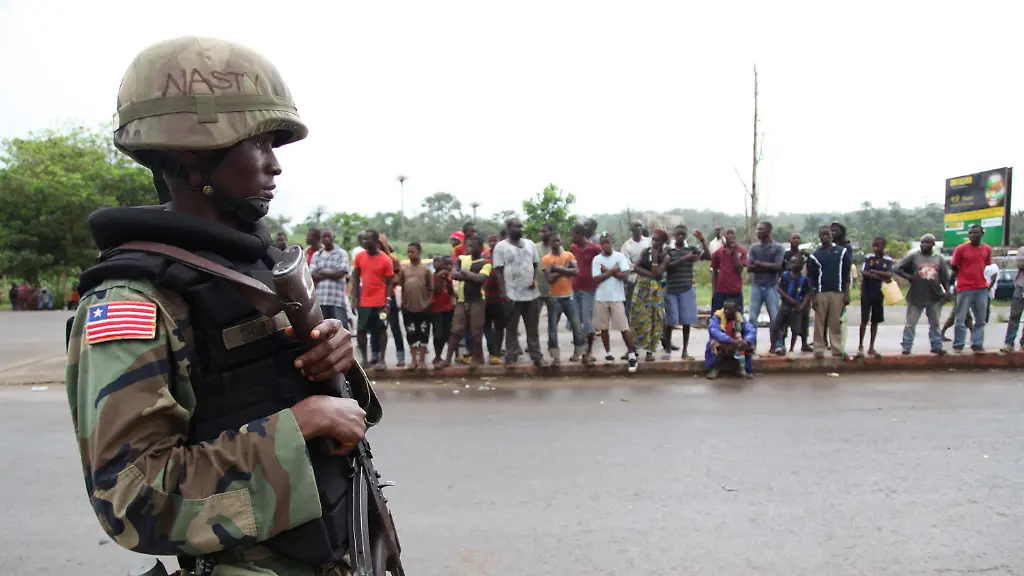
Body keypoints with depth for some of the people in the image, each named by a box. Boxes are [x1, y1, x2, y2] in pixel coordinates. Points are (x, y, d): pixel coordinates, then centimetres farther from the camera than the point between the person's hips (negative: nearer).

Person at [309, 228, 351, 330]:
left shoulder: (341, 253, 3)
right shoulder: (316, 255, 14)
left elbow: (341, 273, -8)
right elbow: (312, 275, 2)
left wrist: (323, 272, 0)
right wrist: (332, 274, -7)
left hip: (337, 299, -4)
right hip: (320, 298, 4)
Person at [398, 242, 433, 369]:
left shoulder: (426, 268, -2)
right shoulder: (403, 268, 3)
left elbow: (431, 288, 2)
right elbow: (399, 284, 5)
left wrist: (425, 299, -4)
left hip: (423, 307, -2)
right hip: (408, 307, 2)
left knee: (423, 334, 5)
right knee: (411, 334, 8)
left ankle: (422, 360, 16)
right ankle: (414, 360, 18)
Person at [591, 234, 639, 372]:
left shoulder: (620, 256, -3)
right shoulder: (596, 259, 1)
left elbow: (625, 276, -12)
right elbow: (596, 279, -9)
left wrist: (607, 271, -11)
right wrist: (613, 270, -13)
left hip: (617, 298, -2)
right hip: (601, 298, 3)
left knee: (624, 327, -3)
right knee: (603, 328, 9)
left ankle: (632, 355, 4)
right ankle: (608, 353, 22)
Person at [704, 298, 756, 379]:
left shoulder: (740, 317, -6)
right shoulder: (717, 316, -16)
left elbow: (751, 330, -17)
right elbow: (714, 331, -32)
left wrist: (746, 341, -40)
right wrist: (731, 340, -44)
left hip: (737, 349, 2)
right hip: (721, 346, -2)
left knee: (750, 344, -23)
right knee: (714, 344, -34)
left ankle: (741, 368, -1)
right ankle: (715, 368, -7)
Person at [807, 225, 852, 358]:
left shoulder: (842, 252, 6)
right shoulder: (815, 255, 7)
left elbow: (846, 274, 6)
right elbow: (811, 278, 7)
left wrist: (847, 293, 1)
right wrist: (813, 296, 0)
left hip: (837, 292, 0)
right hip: (821, 293, 0)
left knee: (836, 323, -1)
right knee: (819, 323, 0)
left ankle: (837, 350, 3)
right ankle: (819, 350, 2)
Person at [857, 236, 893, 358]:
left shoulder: (888, 260, 2)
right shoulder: (869, 257, -3)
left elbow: (889, 275, -12)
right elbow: (864, 273, -15)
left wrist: (873, 271, -15)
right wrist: (882, 278, -13)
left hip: (879, 295, 2)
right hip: (866, 294, -2)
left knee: (875, 321, 8)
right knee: (864, 320, -3)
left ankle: (871, 348, 16)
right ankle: (861, 346, 5)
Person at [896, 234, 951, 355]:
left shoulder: (939, 258, 9)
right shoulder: (913, 256, 2)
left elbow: (945, 277, 9)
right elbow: (898, 269, -1)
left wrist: (948, 291, 1)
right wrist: (910, 277, -9)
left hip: (935, 297, 3)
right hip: (916, 296, -2)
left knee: (935, 324, 12)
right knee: (910, 324, -1)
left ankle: (936, 346, 21)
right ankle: (907, 347, 4)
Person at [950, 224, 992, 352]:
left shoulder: (987, 249, 6)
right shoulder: (961, 249, -6)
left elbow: (987, 266, 18)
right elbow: (954, 267, 1)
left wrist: (976, 275, 9)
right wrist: (967, 275, 5)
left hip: (982, 288, 4)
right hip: (965, 288, -4)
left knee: (980, 320, 8)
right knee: (961, 319, -1)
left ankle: (977, 344, 17)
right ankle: (958, 345, 7)